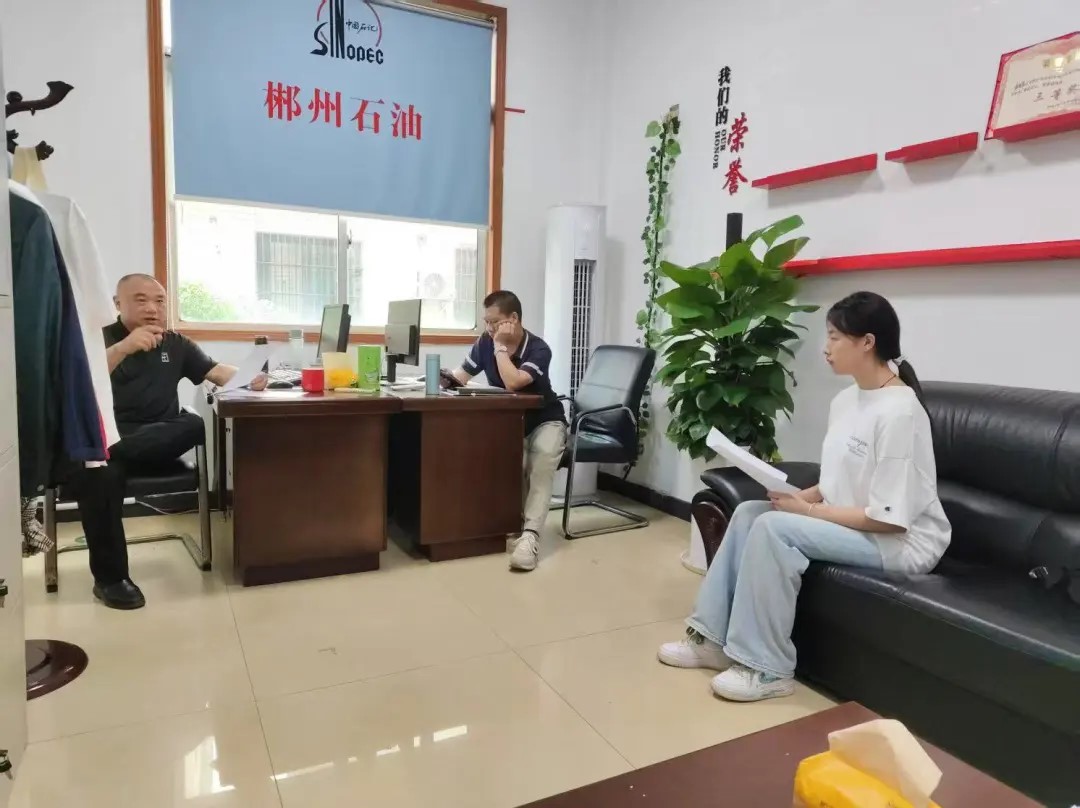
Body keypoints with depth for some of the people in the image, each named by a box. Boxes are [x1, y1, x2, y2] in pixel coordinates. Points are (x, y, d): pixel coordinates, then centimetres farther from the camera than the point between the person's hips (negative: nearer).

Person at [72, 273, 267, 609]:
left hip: (158, 439, 3)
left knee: (194, 425, -31)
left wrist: (246, 379, -12)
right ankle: (110, 577, -25)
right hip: (105, 435, -3)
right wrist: (123, 348, -29)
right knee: (101, 471, -37)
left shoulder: (175, 343, 18)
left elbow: (216, 371, 12)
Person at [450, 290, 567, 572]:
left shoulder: (538, 349, -21)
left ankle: (530, 536, -43)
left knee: (543, 457, -36)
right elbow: (460, 377, 0)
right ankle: (515, 523, -15)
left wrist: (501, 347, -26)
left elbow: (513, 383, -36)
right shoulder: (485, 342, -3)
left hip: (544, 421, -4)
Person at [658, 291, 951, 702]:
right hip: (847, 522, 9)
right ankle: (713, 638, -1)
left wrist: (808, 510, -18)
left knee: (773, 527, -25)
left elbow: (889, 518, -23)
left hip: (902, 542, -9)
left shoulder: (899, 412, -22)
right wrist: (801, 496, -5)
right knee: (748, 512, -7)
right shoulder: (845, 400, 6)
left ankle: (767, 669, -13)